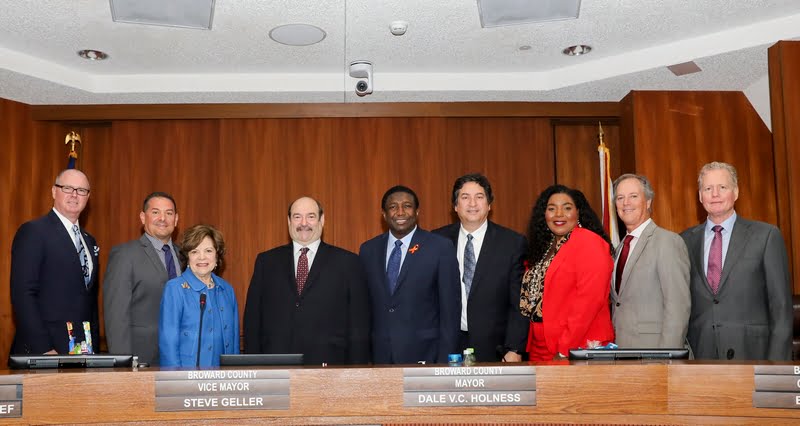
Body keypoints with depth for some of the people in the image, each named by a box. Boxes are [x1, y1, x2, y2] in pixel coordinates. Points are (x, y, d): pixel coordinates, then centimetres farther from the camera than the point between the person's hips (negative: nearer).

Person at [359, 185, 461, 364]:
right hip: (379, 356, 3)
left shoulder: (441, 247, -4)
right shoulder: (368, 250, 7)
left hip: (423, 354, -3)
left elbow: (450, 308, -4)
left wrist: (445, 361, -7)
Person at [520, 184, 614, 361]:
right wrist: (530, 346, 6)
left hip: (579, 348, -7)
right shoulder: (542, 247, 13)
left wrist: (565, 350, -20)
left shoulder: (589, 242, -9)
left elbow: (590, 300, -18)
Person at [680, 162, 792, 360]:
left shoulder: (766, 236, 1)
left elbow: (781, 306, -1)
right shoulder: (686, 241, 8)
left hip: (749, 352, -2)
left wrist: (777, 364, -7)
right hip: (699, 355, 2)